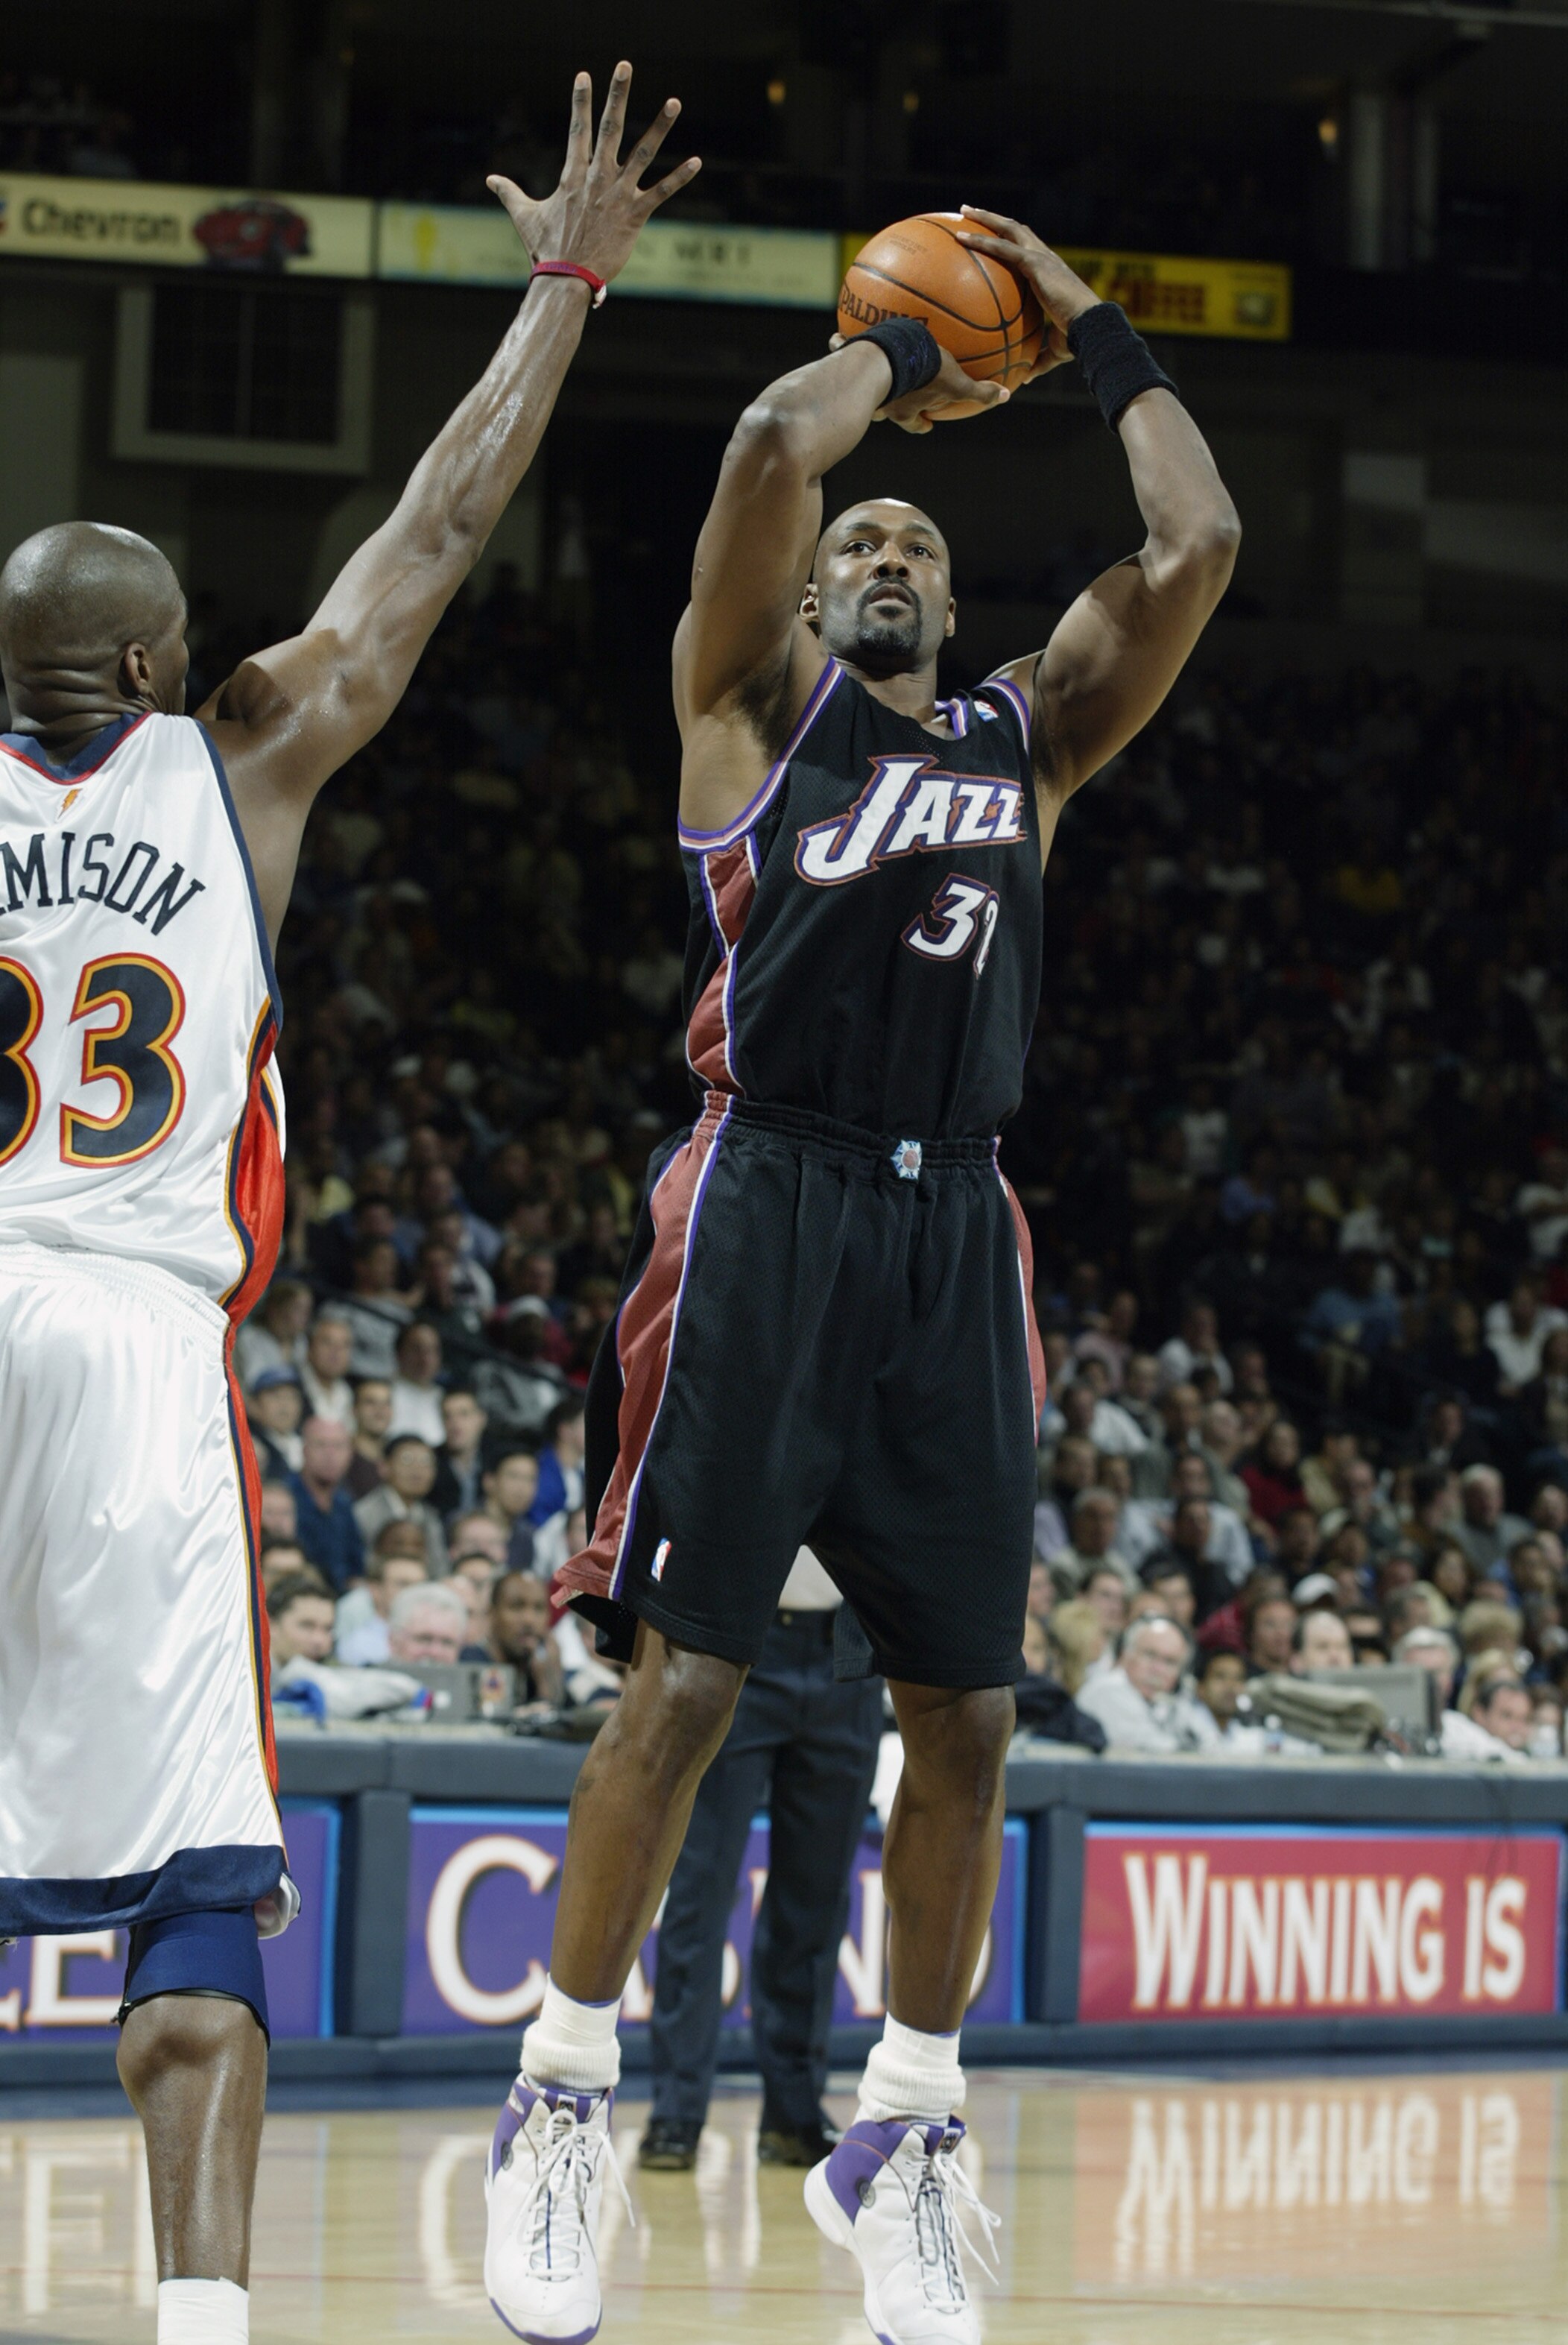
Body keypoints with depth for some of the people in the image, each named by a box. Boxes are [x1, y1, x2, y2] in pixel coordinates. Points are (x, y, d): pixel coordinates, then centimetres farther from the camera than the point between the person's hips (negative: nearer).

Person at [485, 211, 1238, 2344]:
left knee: (966, 1709, 2)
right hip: (772, 1198, -4)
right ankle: (558, 2111, 2)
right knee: (688, 1671, -7)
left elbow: (1198, 545, 10)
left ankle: (906, 2136, 14)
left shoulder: (1027, 739, 20)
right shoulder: (755, 696, 10)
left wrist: (1097, 336, 19)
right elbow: (775, 445, -6)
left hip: (955, 1232, 4)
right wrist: (901, 353, 11)